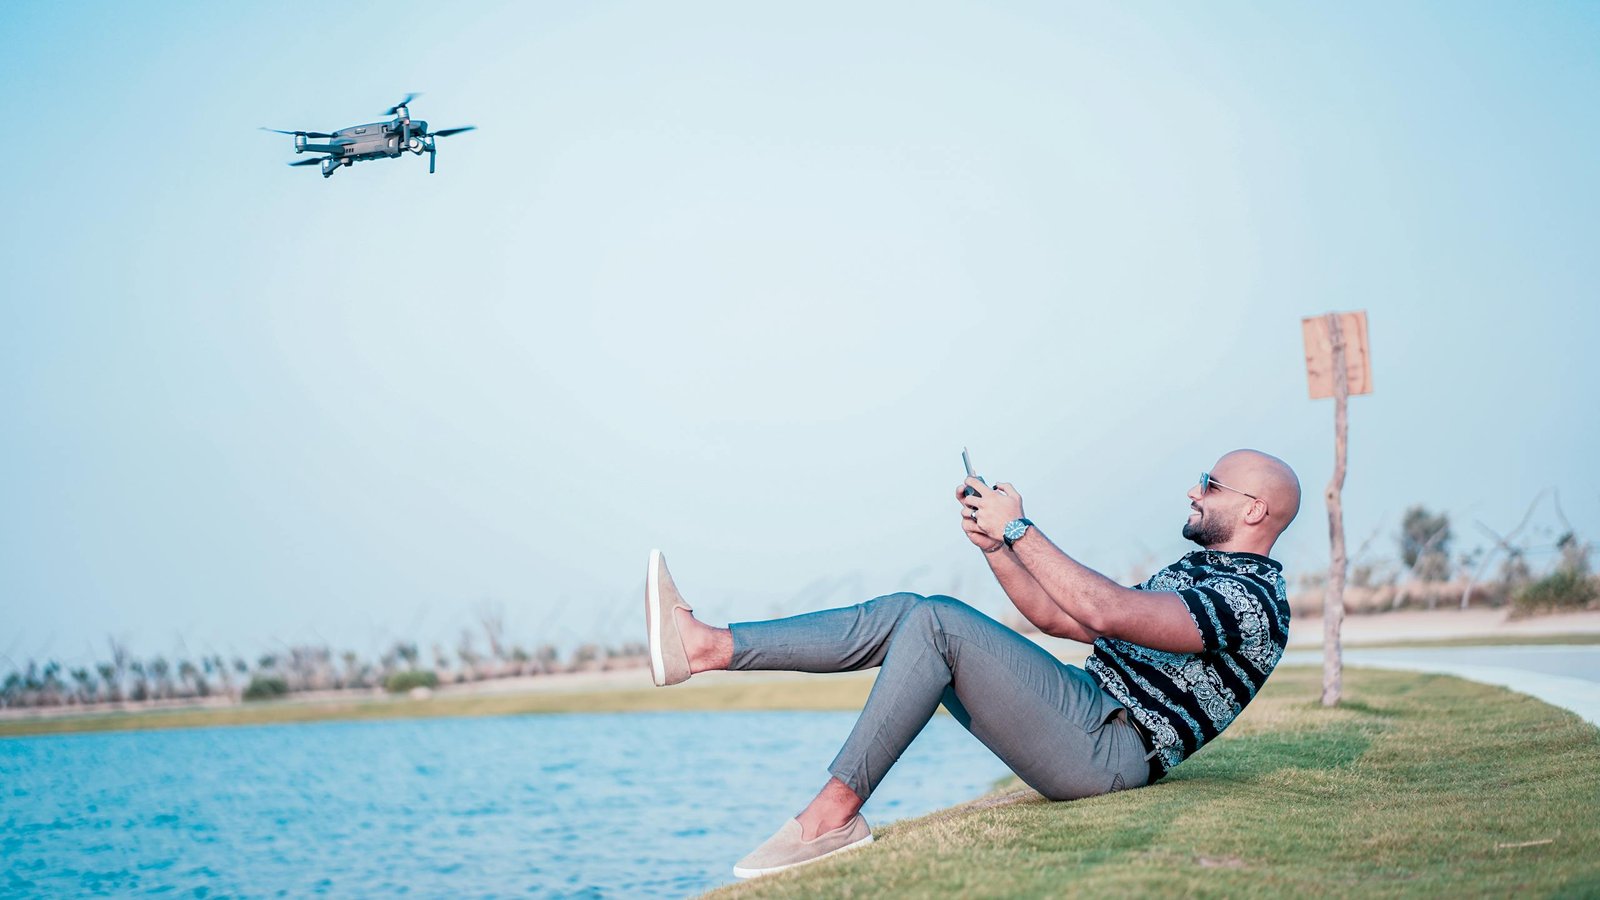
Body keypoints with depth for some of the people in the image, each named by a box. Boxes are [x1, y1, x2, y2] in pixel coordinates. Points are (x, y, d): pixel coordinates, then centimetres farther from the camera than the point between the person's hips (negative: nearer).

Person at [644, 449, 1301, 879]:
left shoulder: (1251, 598, -9)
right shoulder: (1197, 571, 26)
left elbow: (1105, 612, -24)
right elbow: (1058, 620, 24)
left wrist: (1020, 529, -16)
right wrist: (994, 544, 11)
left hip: (1108, 748, -10)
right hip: (1085, 712, 10)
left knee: (936, 622, -23)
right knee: (905, 613, -3)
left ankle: (834, 812, -24)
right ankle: (704, 647, -9)